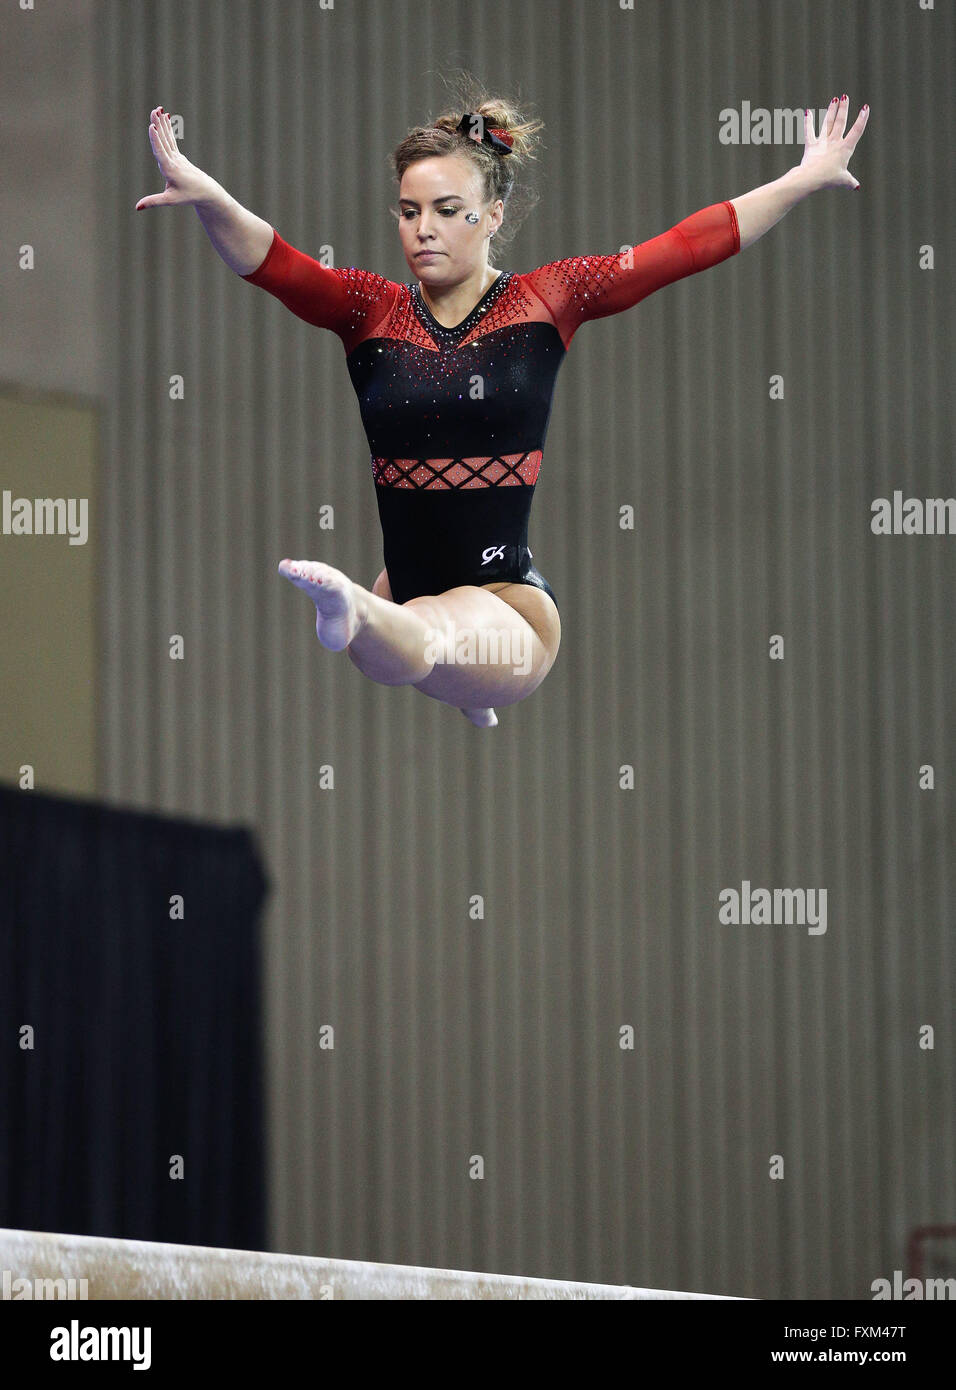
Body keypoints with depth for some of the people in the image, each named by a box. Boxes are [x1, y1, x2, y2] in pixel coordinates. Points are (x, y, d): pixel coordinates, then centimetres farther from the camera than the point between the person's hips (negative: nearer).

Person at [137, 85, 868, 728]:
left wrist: (806, 177, 3)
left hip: (507, 601, -6)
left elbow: (686, 247, 4)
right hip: (407, 588, 6)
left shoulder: (546, 300, 2)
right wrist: (208, 199, -33)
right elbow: (272, 263, -12)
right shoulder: (370, 309, 5)